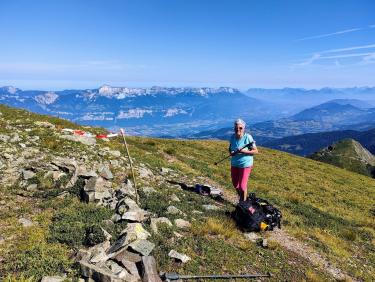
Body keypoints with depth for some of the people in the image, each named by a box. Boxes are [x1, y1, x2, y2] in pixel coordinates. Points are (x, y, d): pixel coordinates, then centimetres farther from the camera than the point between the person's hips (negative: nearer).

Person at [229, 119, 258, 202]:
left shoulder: (248, 137, -18)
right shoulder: (232, 137, -4)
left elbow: (255, 151, -14)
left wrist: (244, 151, -27)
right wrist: (231, 152, -11)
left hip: (245, 165, -5)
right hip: (234, 164, 5)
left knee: (242, 186, -2)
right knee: (235, 184, 19)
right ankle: (241, 197, 48)